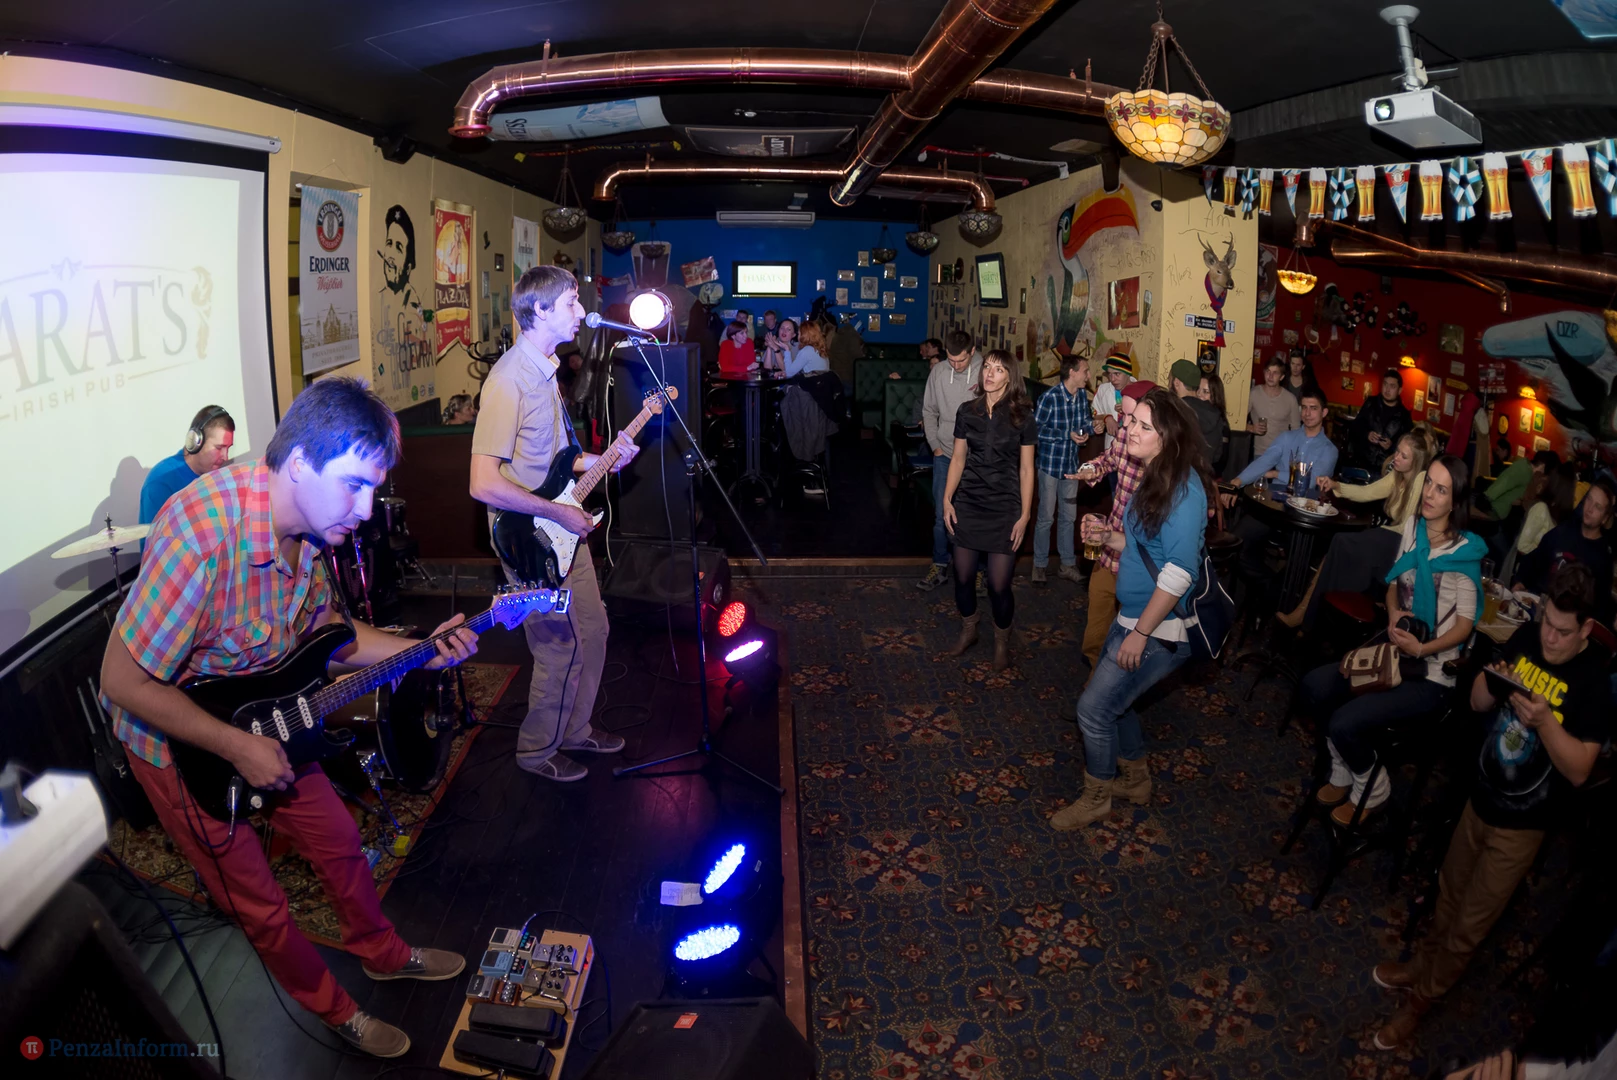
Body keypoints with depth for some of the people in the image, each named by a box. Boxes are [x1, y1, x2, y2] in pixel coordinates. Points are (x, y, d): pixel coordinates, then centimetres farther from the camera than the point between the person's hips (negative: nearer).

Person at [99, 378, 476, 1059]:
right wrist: (236, 747, -25)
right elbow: (122, 681, -29)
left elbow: (323, 629, 4)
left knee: (339, 841, 19)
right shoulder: (203, 531, -37)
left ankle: (384, 954, 44)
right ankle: (335, 1009, 34)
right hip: (178, 741, -6)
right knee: (261, 906, 10)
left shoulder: (309, 521, -11)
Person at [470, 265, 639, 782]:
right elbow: (484, 484, -27)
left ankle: (574, 729, 37)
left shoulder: (545, 369, 9)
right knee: (562, 648, 2)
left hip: (563, 529, 9)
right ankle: (537, 750, 24)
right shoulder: (508, 380, -22)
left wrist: (601, 460, 5)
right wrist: (558, 512, -21)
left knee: (593, 631, 17)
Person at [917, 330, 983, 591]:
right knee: (941, 514, 9)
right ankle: (940, 566, 22)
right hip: (945, 455, 3)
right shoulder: (938, 371, -2)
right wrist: (935, 445, 5)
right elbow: (929, 411, 9)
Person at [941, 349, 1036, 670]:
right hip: (968, 505, 3)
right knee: (963, 575, 8)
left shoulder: (1022, 416, -4)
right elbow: (957, 459, 8)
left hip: (1004, 508, -3)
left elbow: (1026, 469, -2)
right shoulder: (967, 411, 3)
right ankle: (968, 631, 33)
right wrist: (947, 500, 2)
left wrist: (1024, 515, -5)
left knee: (999, 584, -3)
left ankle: (1002, 642, 21)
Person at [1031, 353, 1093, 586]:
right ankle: (1039, 565, 17)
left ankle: (1067, 565, 24)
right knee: (1046, 517, 3)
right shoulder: (1050, 397, -17)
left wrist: (1087, 430, -13)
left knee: (1068, 516, 13)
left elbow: (1085, 422, 10)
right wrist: (1068, 435, -19)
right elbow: (1036, 429, -17)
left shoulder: (1083, 395, 1)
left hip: (1071, 464, 6)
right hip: (1050, 462, -6)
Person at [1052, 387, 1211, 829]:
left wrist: (1141, 633, -24)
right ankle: (1135, 778, 42)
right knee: (1110, 699, 20)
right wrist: (1107, 536, 2)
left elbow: (1179, 570, -26)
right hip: (1131, 617, 9)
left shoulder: (1184, 487, -21)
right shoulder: (1155, 478, 9)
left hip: (1160, 629, -9)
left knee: (1094, 709, -2)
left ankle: (1096, 797, 21)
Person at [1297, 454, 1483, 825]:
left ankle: (1371, 787, 12)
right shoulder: (1413, 527, 1)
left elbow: (1465, 624, -13)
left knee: (1345, 723, -21)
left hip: (1431, 672, -6)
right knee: (1314, 687, -9)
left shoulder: (1464, 553, -15)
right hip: (1395, 650, 6)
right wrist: (1393, 614, -7)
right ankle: (1343, 773, 13)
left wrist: (1421, 648, -27)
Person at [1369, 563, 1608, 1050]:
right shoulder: (1526, 638, -7)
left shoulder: (1596, 681, -21)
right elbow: (1478, 703, 3)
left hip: (1522, 822, -4)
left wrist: (1543, 721, -36)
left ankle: (1421, 997, 28)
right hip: (1481, 796, 5)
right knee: (1450, 893, 23)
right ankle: (1422, 963, 44)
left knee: (1470, 922, 10)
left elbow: (1579, 770, -21)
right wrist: (1492, 680, -19)